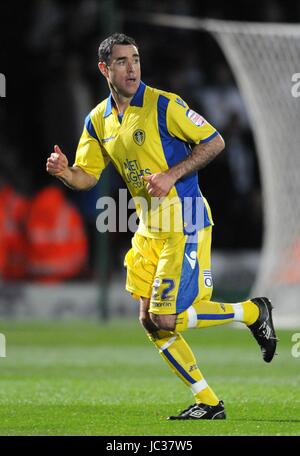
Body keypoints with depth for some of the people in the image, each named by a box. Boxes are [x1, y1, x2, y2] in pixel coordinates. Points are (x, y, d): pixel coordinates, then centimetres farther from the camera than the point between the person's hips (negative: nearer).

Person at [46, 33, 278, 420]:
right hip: (148, 228, 7)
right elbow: (87, 177, 12)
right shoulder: (98, 121, 8)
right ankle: (208, 404, 12)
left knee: (166, 319, -12)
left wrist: (172, 175, -18)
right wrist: (63, 171, -10)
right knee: (150, 321, 3)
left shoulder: (162, 105, -11)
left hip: (183, 221, -7)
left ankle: (253, 312, 9)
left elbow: (214, 142, -10)